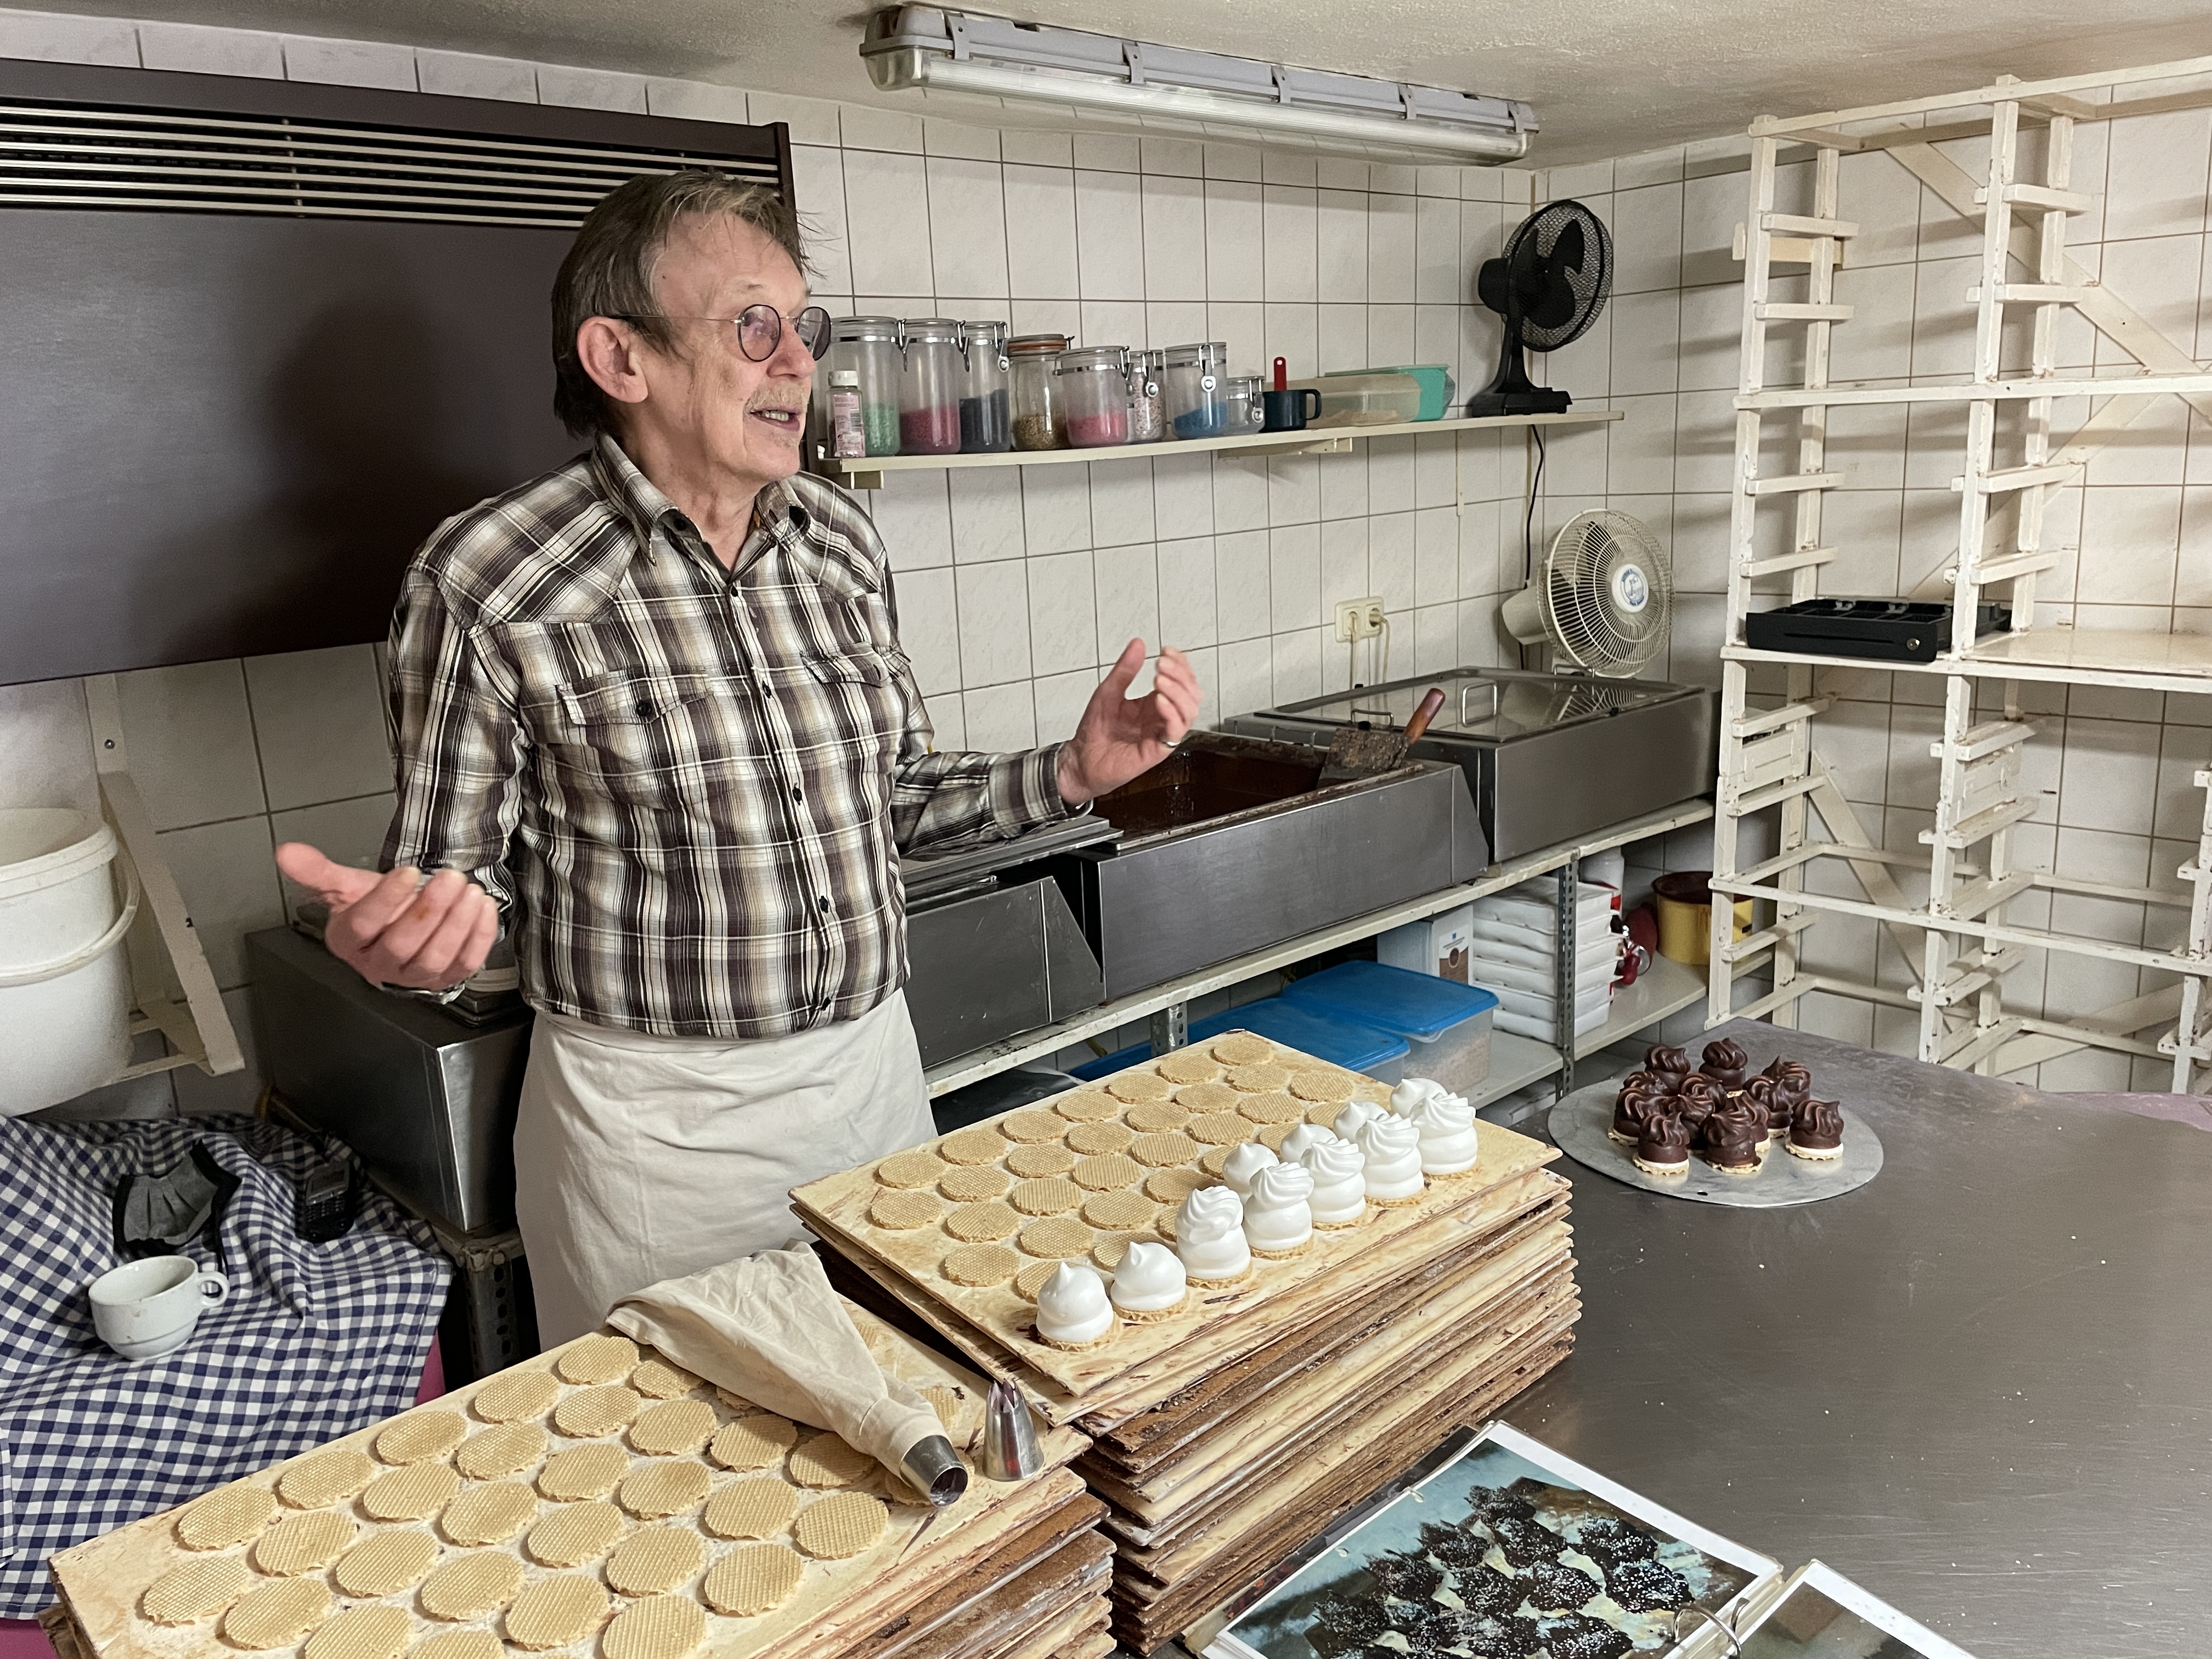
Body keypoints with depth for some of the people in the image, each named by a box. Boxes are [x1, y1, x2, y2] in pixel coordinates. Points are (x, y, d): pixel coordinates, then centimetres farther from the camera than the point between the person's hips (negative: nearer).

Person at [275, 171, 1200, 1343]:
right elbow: (457, 871, -7)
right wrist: (410, 935, -29)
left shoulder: (842, 539, 1)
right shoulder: (488, 580, -14)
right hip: (655, 1118, -4)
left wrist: (1072, 773, -1)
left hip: (874, 1070, 5)